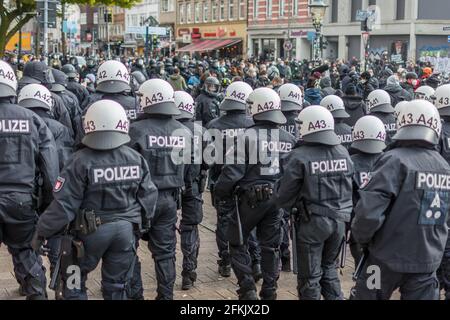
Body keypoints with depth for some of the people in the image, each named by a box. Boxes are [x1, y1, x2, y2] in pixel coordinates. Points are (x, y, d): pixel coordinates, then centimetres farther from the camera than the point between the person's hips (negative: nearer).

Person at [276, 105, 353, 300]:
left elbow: (284, 196, -11)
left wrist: (290, 206, 10)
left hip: (312, 222, -5)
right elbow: (350, 187, 5)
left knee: (310, 276, 9)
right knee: (329, 268, 24)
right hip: (340, 219, 5)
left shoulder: (300, 157, -16)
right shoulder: (343, 153, 0)